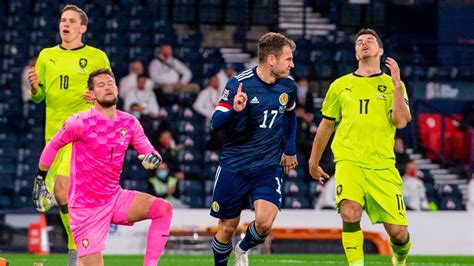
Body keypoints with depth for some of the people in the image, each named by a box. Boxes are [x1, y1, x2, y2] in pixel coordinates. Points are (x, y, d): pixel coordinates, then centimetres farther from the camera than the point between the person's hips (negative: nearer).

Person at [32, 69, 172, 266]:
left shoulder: (129, 123, 1)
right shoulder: (80, 122, -12)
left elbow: (150, 152, 2)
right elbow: (52, 146, 2)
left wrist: (153, 158, -23)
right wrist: (40, 178, 7)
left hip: (115, 198, 5)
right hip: (86, 207, -5)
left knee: (163, 209, -18)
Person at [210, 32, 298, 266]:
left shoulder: (288, 86, 0)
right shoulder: (239, 83, -13)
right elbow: (216, 122, -14)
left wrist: (289, 150, 21)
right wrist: (235, 110, -33)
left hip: (268, 167, 2)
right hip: (234, 166, -2)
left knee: (264, 223, -17)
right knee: (227, 228, 5)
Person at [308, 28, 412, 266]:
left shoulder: (392, 85, 10)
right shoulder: (340, 85, 14)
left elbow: (401, 122, -5)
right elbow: (326, 124, 24)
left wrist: (396, 84, -9)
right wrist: (313, 162, 28)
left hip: (382, 165, 0)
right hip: (348, 161, 0)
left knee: (397, 231, -3)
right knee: (350, 212, -29)